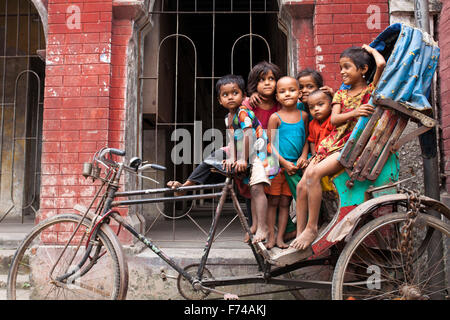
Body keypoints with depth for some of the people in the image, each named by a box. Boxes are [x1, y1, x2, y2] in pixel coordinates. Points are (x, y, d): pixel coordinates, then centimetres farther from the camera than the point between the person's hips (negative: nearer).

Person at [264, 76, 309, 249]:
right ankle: (271, 236, 13)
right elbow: (271, 144, -7)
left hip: (294, 166, 3)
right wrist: (284, 163, -12)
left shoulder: (304, 116, 5)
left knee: (285, 203, 9)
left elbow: (306, 139, 11)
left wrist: (303, 157, -5)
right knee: (273, 202, 4)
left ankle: (280, 237, 17)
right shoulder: (275, 117, -6)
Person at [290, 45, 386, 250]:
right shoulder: (341, 94, 19)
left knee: (314, 173, -29)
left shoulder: (371, 90, 4)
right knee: (302, 186, -5)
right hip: (333, 143, 7)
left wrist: (370, 50, 8)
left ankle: (312, 228, -18)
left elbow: (381, 63, -13)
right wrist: (354, 113, -16)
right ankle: (300, 235, 4)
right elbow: (334, 119, 3)